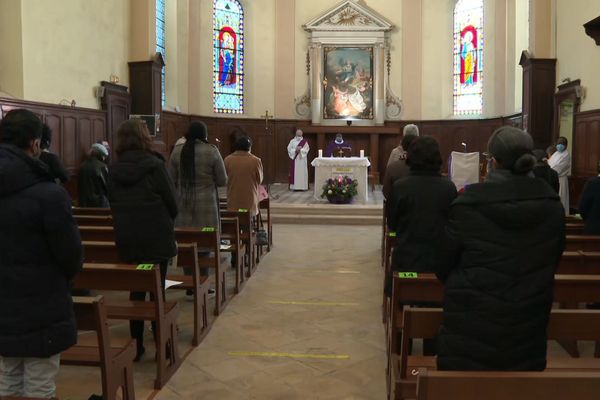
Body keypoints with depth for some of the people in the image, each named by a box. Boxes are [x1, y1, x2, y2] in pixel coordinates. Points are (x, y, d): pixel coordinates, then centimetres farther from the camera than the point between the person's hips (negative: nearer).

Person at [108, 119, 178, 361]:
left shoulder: (113, 170, 0)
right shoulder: (154, 166, -13)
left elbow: (113, 205, 7)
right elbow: (172, 203, -8)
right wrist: (167, 224, 11)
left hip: (127, 241, 4)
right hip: (157, 239, -3)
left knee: (136, 290, 13)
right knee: (157, 291, 7)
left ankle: (136, 346, 18)